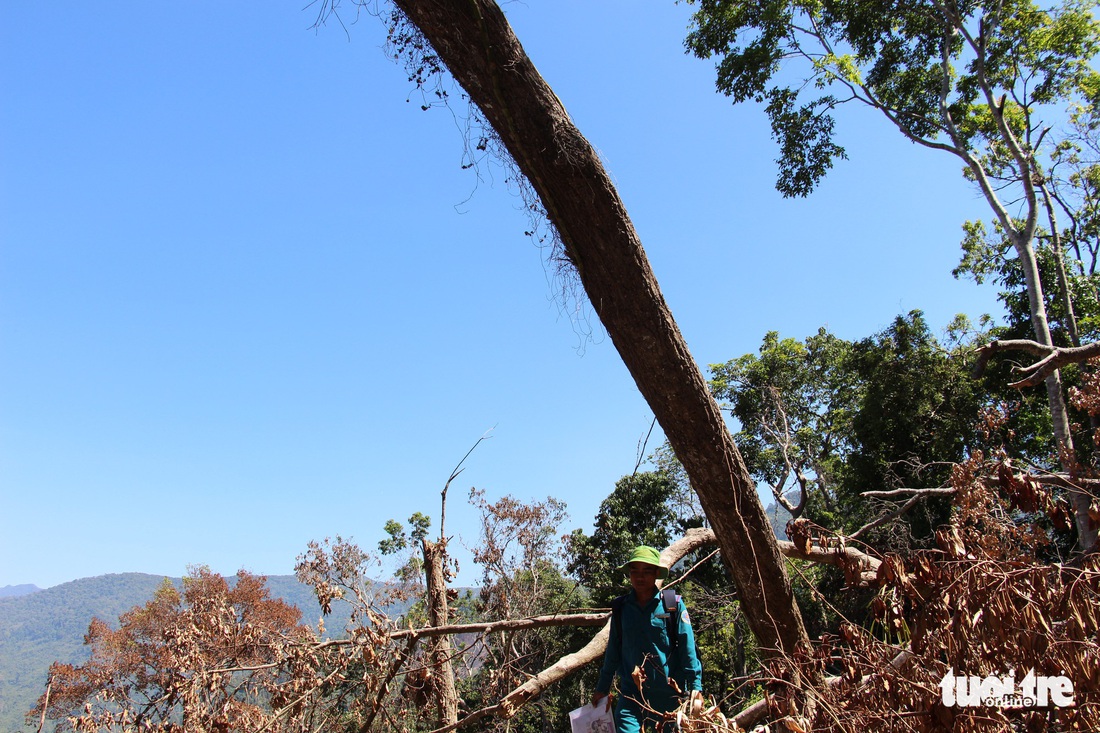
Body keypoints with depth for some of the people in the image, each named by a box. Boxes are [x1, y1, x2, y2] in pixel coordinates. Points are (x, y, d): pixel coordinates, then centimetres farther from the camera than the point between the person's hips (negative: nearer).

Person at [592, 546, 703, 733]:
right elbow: (613, 651, 12)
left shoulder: (673, 605, -3)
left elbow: (688, 648, -3)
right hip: (631, 696, 1)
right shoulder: (620, 608, 6)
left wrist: (695, 685, -8)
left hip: (670, 695, -1)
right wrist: (602, 688, 15)